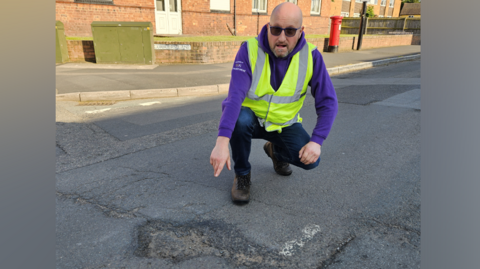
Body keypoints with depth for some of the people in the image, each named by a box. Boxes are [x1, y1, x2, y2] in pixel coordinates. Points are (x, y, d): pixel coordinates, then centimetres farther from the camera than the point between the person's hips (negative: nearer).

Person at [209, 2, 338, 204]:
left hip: (284, 123, 2)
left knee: (310, 159, -18)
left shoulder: (311, 56, -15)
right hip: (251, 119, -1)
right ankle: (242, 175, -7)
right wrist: (222, 142, -46)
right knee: (240, 118, -36)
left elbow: (328, 102, -13)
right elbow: (235, 96, -34)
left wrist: (317, 141, -27)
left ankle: (276, 151, 18)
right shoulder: (250, 50, -22)